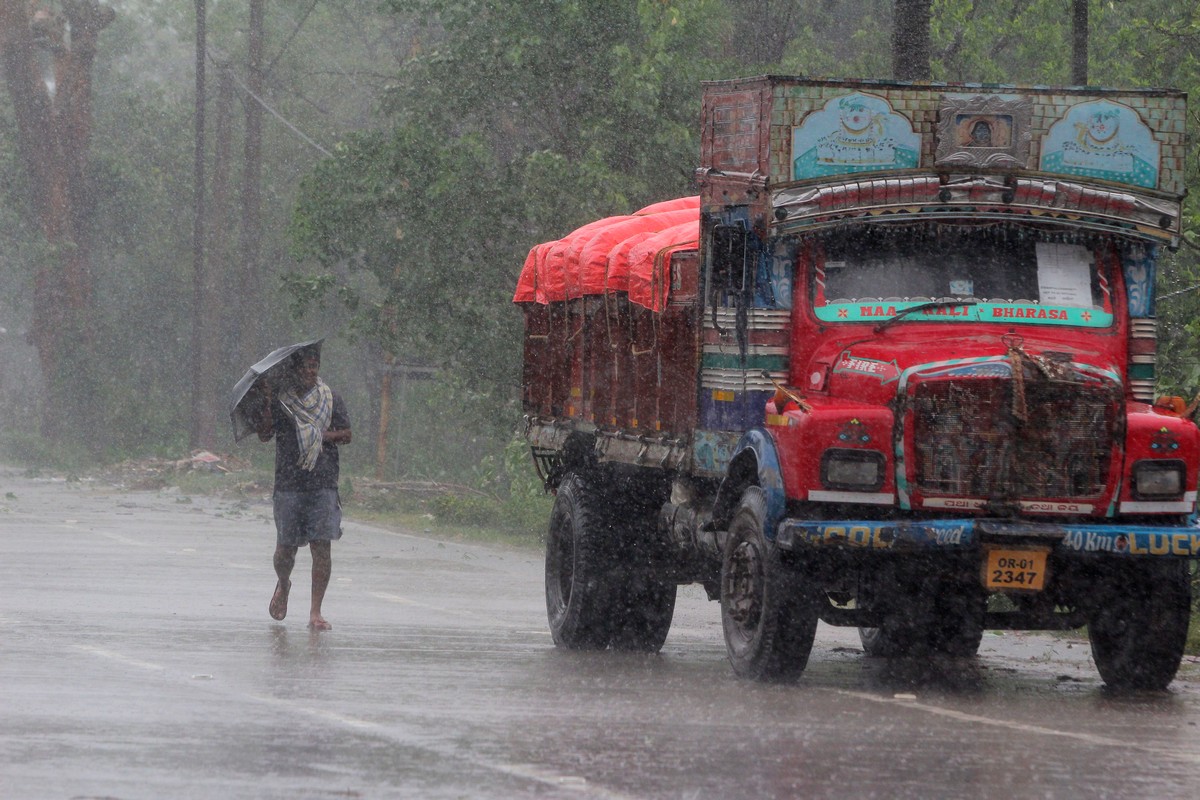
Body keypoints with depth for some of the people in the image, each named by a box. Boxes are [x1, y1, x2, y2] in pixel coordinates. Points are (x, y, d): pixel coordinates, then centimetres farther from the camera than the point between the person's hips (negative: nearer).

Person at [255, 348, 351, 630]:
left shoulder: (331, 399, 8)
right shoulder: (279, 400, 4)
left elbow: (347, 434, 7)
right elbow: (264, 435, -3)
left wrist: (321, 436, -9)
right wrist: (267, 403, -14)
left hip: (323, 482, 0)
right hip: (288, 483, 0)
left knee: (322, 545, -8)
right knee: (285, 547, 3)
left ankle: (315, 612, -6)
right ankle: (283, 585, 38)